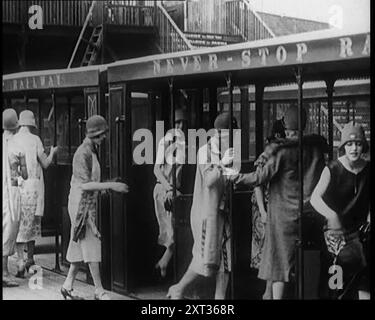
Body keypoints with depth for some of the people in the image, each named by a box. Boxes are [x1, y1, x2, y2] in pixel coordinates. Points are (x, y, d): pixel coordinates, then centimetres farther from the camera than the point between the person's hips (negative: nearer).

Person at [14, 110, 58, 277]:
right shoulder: (35, 140, -4)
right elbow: (45, 164, 1)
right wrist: (52, 153, 20)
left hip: (17, 186, 2)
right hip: (33, 185, -2)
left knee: (20, 225, 1)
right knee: (33, 223, 12)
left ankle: (21, 263, -7)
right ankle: (30, 259, 20)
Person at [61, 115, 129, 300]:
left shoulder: (92, 151, 13)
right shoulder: (83, 153, -17)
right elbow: (85, 184, -23)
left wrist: (106, 186, 15)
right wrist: (111, 186, -24)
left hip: (88, 204, 10)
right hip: (81, 203, -10)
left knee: (80, 246, 12)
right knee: (91, 245, -7)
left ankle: (68, 286, 18)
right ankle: (99, 291, -4)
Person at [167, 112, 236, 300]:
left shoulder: (231, 152, 6)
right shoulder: (205, 152, -11)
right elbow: (209, 181, -20)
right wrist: (222, 164, -33)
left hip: (225, 212, 6)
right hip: (207, 210, -6)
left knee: (227, 256, 4)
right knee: (207, 259, -4)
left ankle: (220, 296, 14)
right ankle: (179, 289, 17)